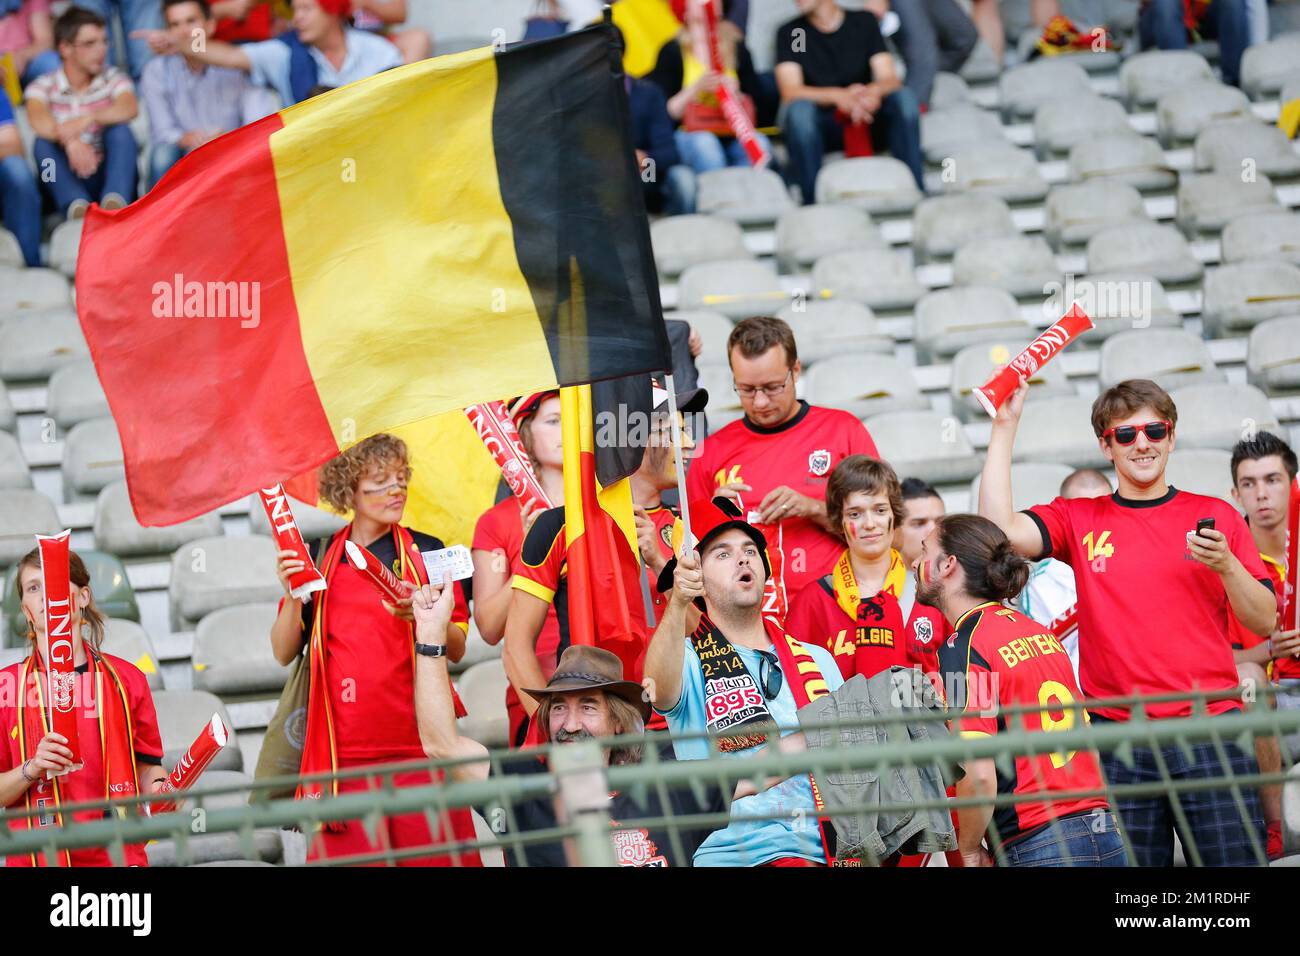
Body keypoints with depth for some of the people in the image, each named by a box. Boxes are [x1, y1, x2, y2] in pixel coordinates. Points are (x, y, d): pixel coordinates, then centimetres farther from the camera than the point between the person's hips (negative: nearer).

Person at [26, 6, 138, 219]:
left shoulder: (113, 79, 5)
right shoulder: (44, 86, 2)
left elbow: (129, 109, -19)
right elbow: (37, 119, -22)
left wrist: (87, 119, -38)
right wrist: (69, 140, -43)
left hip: (106, 177, 0)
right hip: (66, 183, 0)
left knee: (120, 129, -22)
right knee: (44, 142, -25)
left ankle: (115, 202, -46)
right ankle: (78, 207, -49)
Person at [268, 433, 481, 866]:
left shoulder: (426, 552, 9)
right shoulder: (318, 557, 10)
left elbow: (457, 648, 5)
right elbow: (284, 652, 10)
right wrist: (293, 594, -7)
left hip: (417, 745, 0)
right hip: (342, 746, 0)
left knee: (433, 858, -7)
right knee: (347, 858, -6)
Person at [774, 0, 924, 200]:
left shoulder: (864, 21, 8)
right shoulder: (789, 32, 3)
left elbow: (891, 79, -4)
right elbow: (790, 92, -12)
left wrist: (874, 91, -30)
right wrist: (839, 96, -31)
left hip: (866, 124, 2)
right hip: (819, 130, -2)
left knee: (904, 97, -24)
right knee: (799, 108, -32)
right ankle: (812, 202, -38)